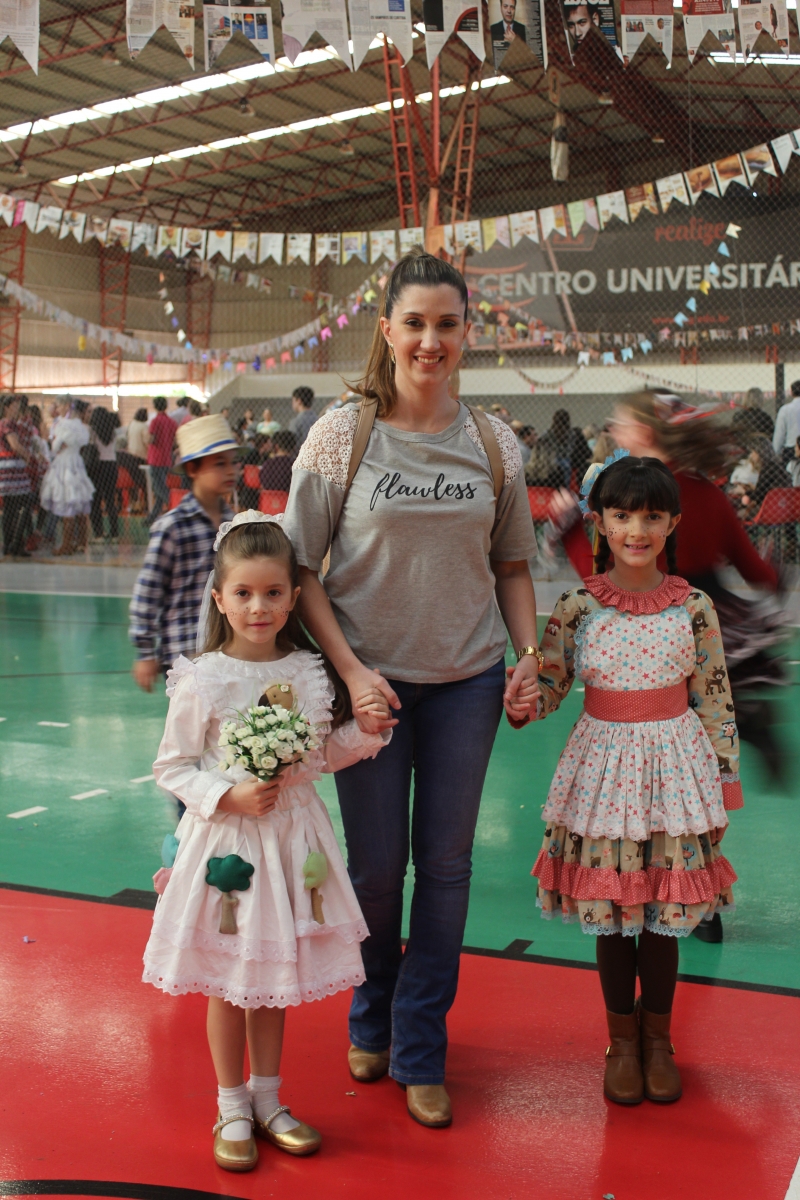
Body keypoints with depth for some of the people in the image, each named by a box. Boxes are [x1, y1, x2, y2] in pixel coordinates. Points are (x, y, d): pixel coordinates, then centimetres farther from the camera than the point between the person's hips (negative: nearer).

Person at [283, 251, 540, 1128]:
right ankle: (371, 1022, 37)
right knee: (376, 865, 10)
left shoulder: (493, 444, 2)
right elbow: (301, 569, -6)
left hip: (466, 680, 2)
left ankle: (419, 1053, 25)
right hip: (371, 677, -2)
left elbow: (512, 565, 11)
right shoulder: (342, 435, -6)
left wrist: (530, 656, -2)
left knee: (445, 865, 8)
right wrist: (351, 671, -14)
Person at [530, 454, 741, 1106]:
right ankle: (623, 1038, 29)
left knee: (665, 913, 9)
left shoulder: (693, 606, -4)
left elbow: (714, 701, 1)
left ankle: (658, 1036, 31)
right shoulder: (579, 605, -5)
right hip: (605, 765, 0)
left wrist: (724, 783, 2)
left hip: (674, 768, 0)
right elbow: (548, 683, -2)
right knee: (610, 912, 9)